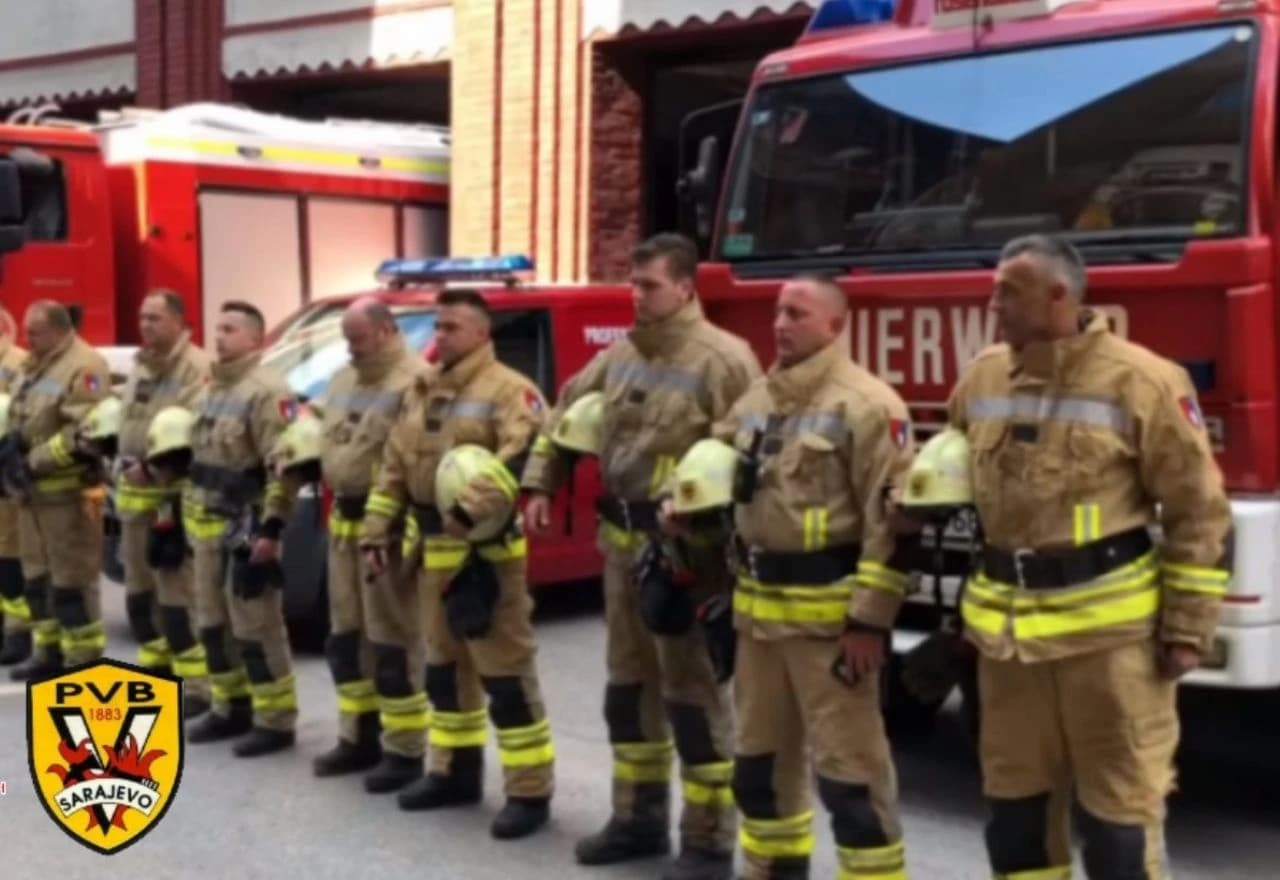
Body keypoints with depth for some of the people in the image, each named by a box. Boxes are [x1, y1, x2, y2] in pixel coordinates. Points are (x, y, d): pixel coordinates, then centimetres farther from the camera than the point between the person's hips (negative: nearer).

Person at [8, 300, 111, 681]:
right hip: (34, 489, 9)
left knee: (72, 579, -4)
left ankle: (84, 660, 4)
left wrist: (35, 461, -21)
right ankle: (49, 652, 27)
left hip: (68, 490, -9)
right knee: (37, 575, 16)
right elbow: (17, 418, 23)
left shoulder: (84, 367, -14)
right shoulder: (33, 366, 15)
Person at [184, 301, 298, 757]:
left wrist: (271, 529, -24)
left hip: (246, 528, -10)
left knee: (256, 627, -5)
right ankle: (231, 709, 27)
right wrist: (188, 517, 21)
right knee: (213, 623, 15)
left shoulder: (267, 391, -15)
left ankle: (275, 722, 3)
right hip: (208, 527, 10)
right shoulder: (213, 389, 16)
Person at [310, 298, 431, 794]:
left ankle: (405, 752, 5)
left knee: (393, 642, -4)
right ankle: (359, 738, 28)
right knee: (346, 637, 16)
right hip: (345, 523, 10)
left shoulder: (415, 382, -15)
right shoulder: (344, 382, 16)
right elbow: (326, 442, 27)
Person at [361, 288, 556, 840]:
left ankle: (530, 792, 1)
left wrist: (472, 507, -34)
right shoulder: (421, 391, 16)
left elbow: (521, 460, -26)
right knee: (445, 665, 17)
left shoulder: (507, 390, -10)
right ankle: (456, 771, 31)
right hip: (435, 550, 8)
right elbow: (394, 467, 19)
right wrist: (377, 532, 14)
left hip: (488, 551, -8)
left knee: (506, 673, -5)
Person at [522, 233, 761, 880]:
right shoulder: (619, 356, 12)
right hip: (620, 541, 8)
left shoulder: (723, 359, -11)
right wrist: (540, 484, 17)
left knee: (692, 692, -1)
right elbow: (566, 411, 25)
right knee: (628, 683, 16)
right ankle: (639, 818, 30)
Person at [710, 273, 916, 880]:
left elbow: (891, 522, -16)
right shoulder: (756, 399, 12)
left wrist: (870, 620, -19)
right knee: (760, 752, 18)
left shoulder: (866, 405, -12)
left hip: (828, 612, -8)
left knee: (848, 763, -2)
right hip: (758, 607, 8)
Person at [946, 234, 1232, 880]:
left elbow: (1198, 513, -7)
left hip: (1108, 627, -5)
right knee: (1015, 797, 15)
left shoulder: (1140, 381, -10)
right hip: (1007, 626, 5)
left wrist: (1188, 629, -9)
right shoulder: (982, 378, 6)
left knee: (1118, 804, 5)